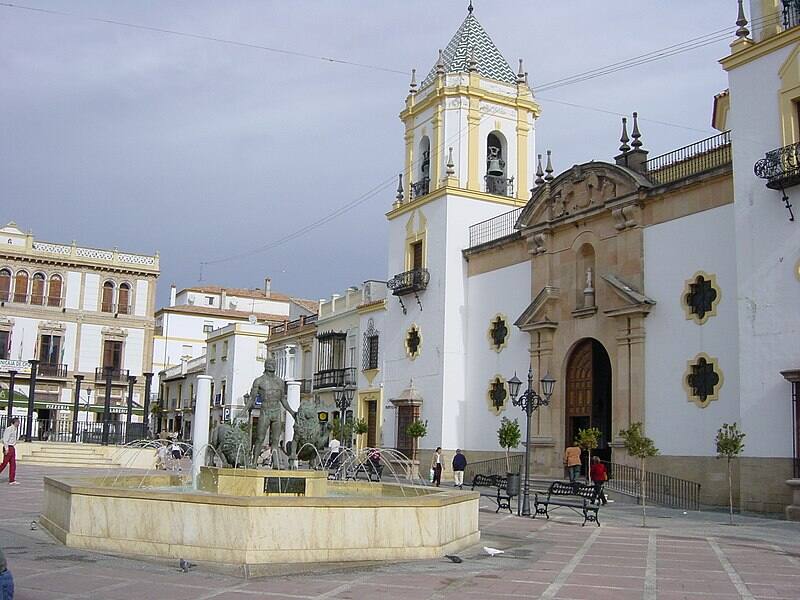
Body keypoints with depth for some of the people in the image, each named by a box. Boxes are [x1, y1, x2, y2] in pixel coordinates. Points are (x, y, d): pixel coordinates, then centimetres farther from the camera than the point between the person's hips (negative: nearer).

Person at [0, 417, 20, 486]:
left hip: (12, 448, 9)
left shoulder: (15, 429, 13)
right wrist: (6, 449, -20)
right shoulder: (9, 429, -14)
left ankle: (12, 480, 4)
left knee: (13, 464, 4)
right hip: (8, 447, -9)